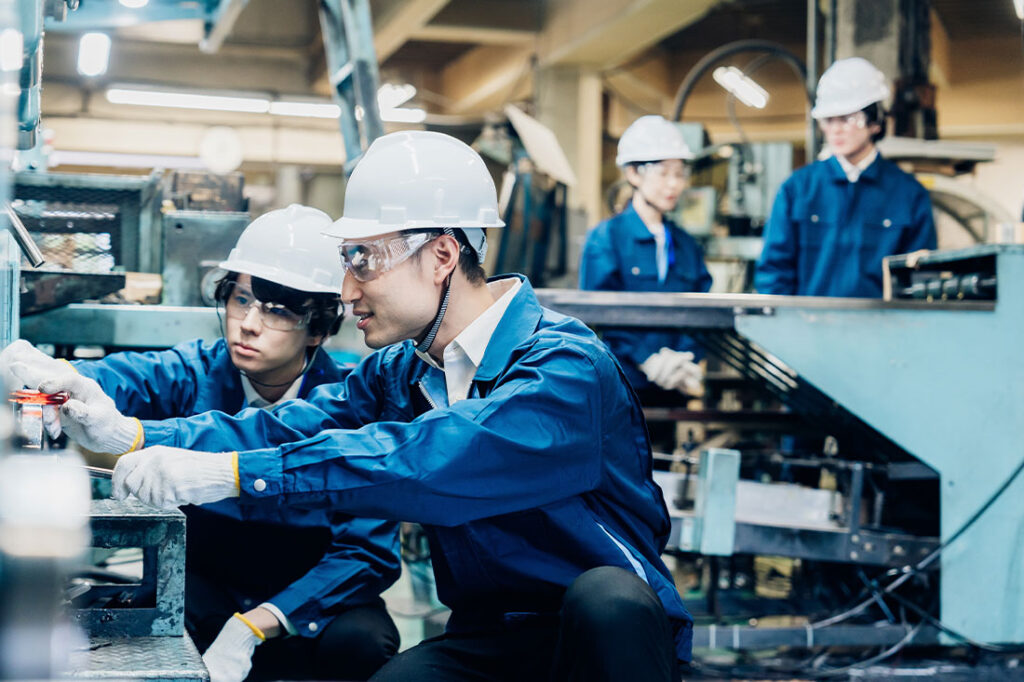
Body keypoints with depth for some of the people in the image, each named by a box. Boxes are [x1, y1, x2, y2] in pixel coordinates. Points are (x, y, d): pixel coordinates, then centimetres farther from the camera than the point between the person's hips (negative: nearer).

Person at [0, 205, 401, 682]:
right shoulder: (198, 373, -8)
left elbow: (369, 550, -18)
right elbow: (125, 378, -30)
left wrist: (253, 626, -29)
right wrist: (53, 376, -55)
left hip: (314, 594, -1)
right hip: (208, 585, 1)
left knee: (362, 642, -31)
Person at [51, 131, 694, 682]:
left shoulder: (564, 367, -21)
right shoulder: (401, 370, 7)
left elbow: (430, 460, -35)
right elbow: (291, 426, -5)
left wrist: (230, 473, -38)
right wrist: (136, 435, -19)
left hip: (613, 627, -5)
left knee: (605, 598, -37)